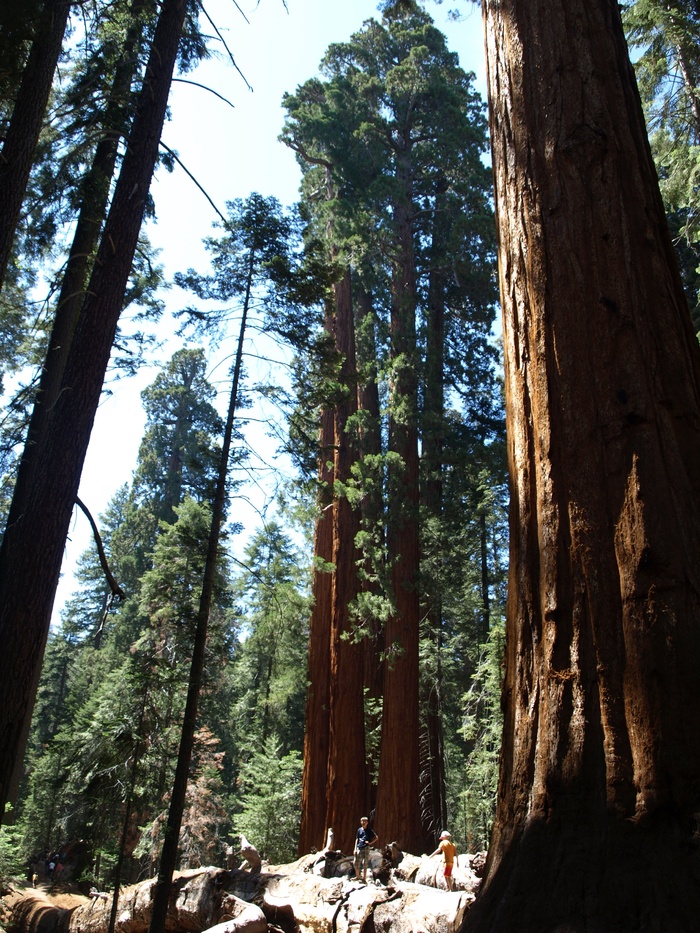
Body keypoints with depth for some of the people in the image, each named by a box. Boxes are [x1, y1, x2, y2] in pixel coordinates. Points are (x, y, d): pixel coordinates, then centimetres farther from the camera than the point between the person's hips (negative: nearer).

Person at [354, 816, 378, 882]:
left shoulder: (369, 830, 1)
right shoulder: (359, 830, 10)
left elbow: (376, 837, 2)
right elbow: (357, 839, 10)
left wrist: (370, 843, -5)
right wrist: (355, 849, 3)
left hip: (366, 848, -3)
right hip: (359, 848, 3)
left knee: (364, 864, -1)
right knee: (356, 864, 4)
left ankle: (364, 878, 6)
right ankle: (357, 877, 21)